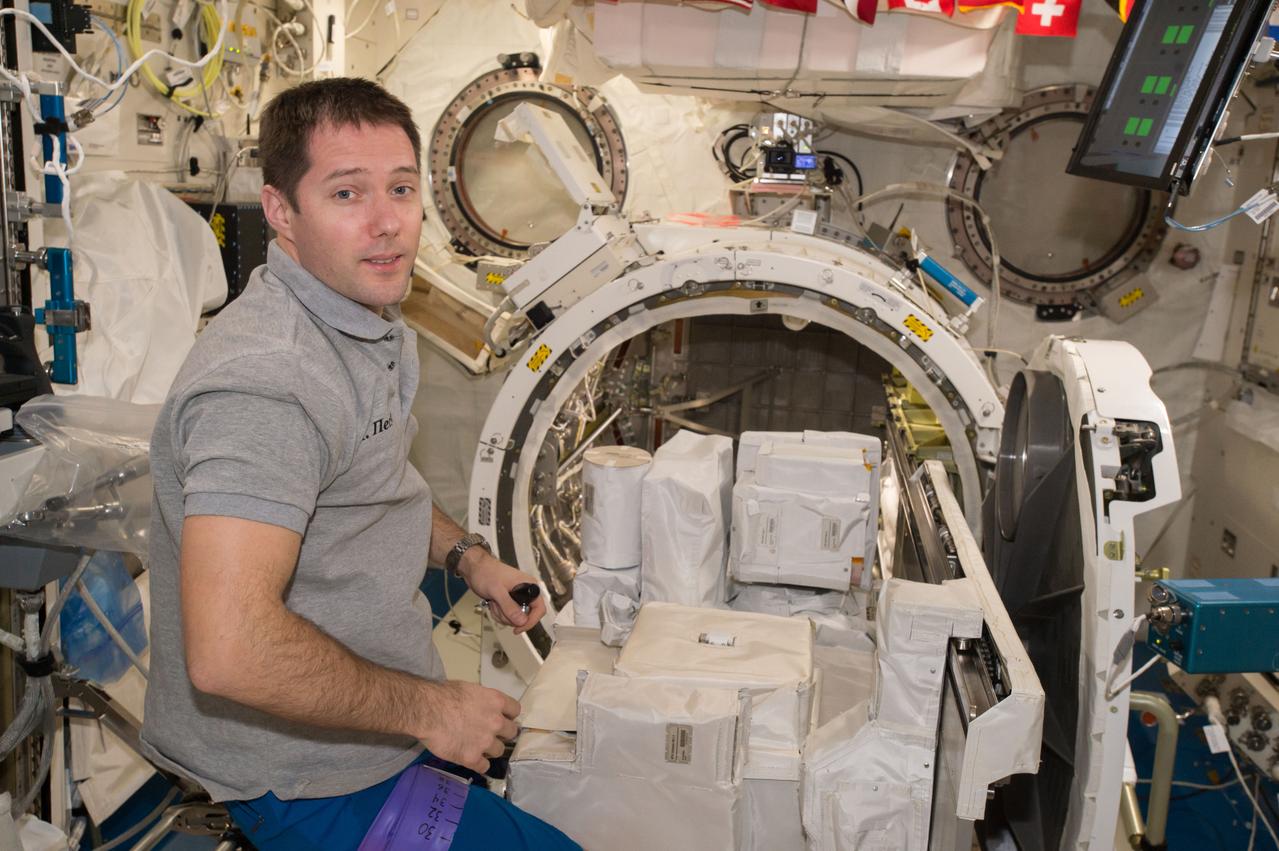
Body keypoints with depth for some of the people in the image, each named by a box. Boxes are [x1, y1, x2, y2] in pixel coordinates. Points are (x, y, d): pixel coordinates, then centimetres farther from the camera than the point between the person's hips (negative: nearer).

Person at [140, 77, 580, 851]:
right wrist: (428, 711, -24)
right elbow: (229, 652, -35)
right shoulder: (267, 380, -29)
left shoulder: (375, 329, 5)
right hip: (308, 781, -9)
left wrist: (466, 555, 5)